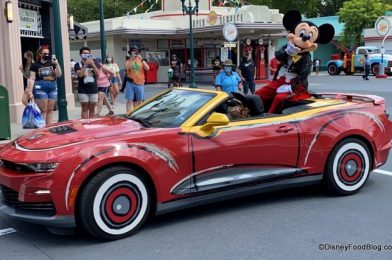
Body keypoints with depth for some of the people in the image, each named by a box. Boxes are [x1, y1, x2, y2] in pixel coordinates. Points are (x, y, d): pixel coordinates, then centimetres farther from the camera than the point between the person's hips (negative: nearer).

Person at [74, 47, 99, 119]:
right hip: (83, 91, -3)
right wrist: (85, 65, -18)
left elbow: (97, 74, -2)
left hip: (94, 90, 3)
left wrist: (92, 64, -13)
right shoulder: (78, 65, 2)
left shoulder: (93, 63, 11)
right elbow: (80, 74, -15)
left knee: (92, 109, 7)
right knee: (85, 109, -1)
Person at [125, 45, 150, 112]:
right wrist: (131, 59, -21)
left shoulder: (141, 61, 7)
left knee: (139, 101, 11)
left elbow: (147, 68, -8)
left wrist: (142, 60, -15)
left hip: (140, 83, 2)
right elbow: (126, 69, -17)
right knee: (129, 100, -7)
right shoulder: (128, 61, 3)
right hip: (130, 83, -2)